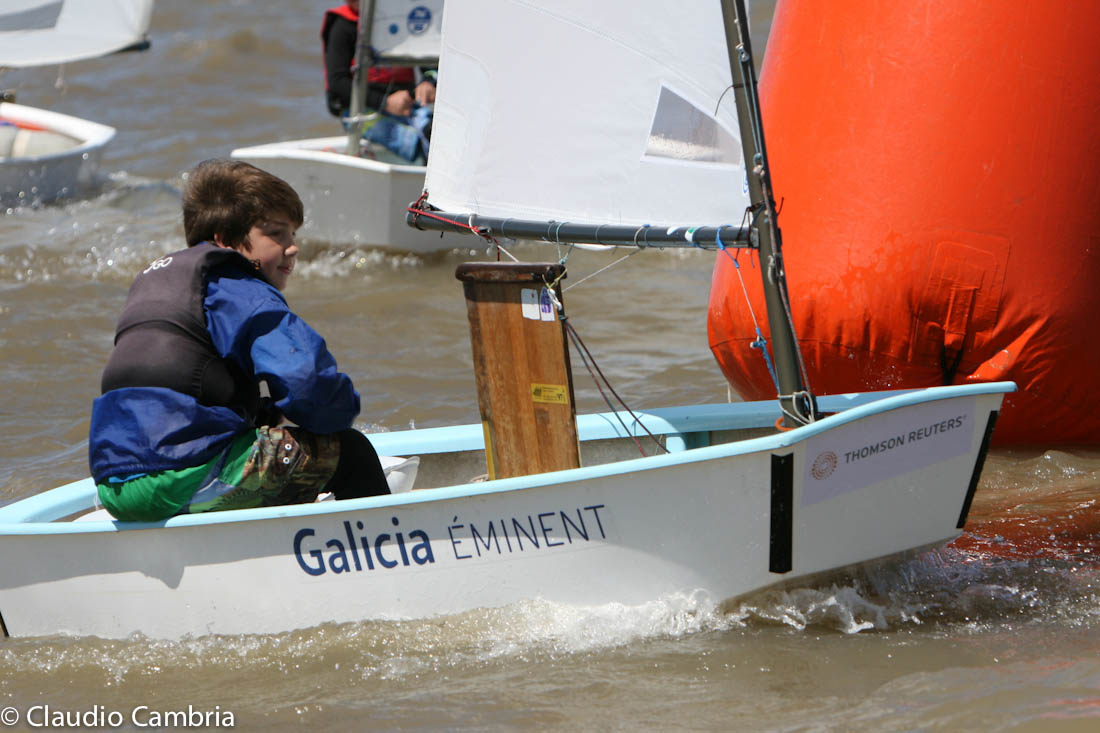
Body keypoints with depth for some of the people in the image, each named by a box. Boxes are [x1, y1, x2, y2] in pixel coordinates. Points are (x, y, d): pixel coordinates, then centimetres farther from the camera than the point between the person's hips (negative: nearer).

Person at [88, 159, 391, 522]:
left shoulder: (154, 277, 24)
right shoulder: (236, 289, -4)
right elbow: (306, 379, -19)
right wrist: (344, 407, 4)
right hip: (184, 483, -10)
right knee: (349, 451, -1)